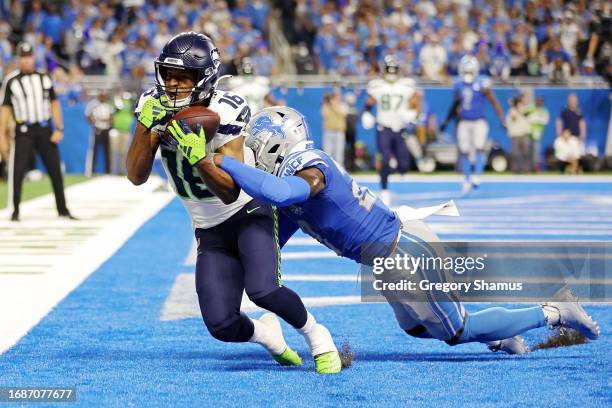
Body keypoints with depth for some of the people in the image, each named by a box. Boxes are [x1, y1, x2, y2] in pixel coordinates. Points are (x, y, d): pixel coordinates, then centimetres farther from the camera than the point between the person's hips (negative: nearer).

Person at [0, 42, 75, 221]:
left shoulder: (44, 78, 9)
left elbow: (54, 104, 12)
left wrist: (59, 129, 2)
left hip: (45, 130, 3)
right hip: (24, 131, -3)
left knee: (55, 170, 3)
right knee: (17, 171, -10)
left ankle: (63, 210, 12)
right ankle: (15, 211, 1)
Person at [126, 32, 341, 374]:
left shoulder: (223, 114, -23)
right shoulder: (155, 108, -9)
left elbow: (231, 192, -27)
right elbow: (136, 176, -14)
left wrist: (197, 156, -42)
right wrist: (149, 127, -26)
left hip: (250, 213, -4)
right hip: (211, 231, 4)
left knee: (263, 290, -30)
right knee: (221, 326, -10)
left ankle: (317, 337, -1)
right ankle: (263, 333, 26)